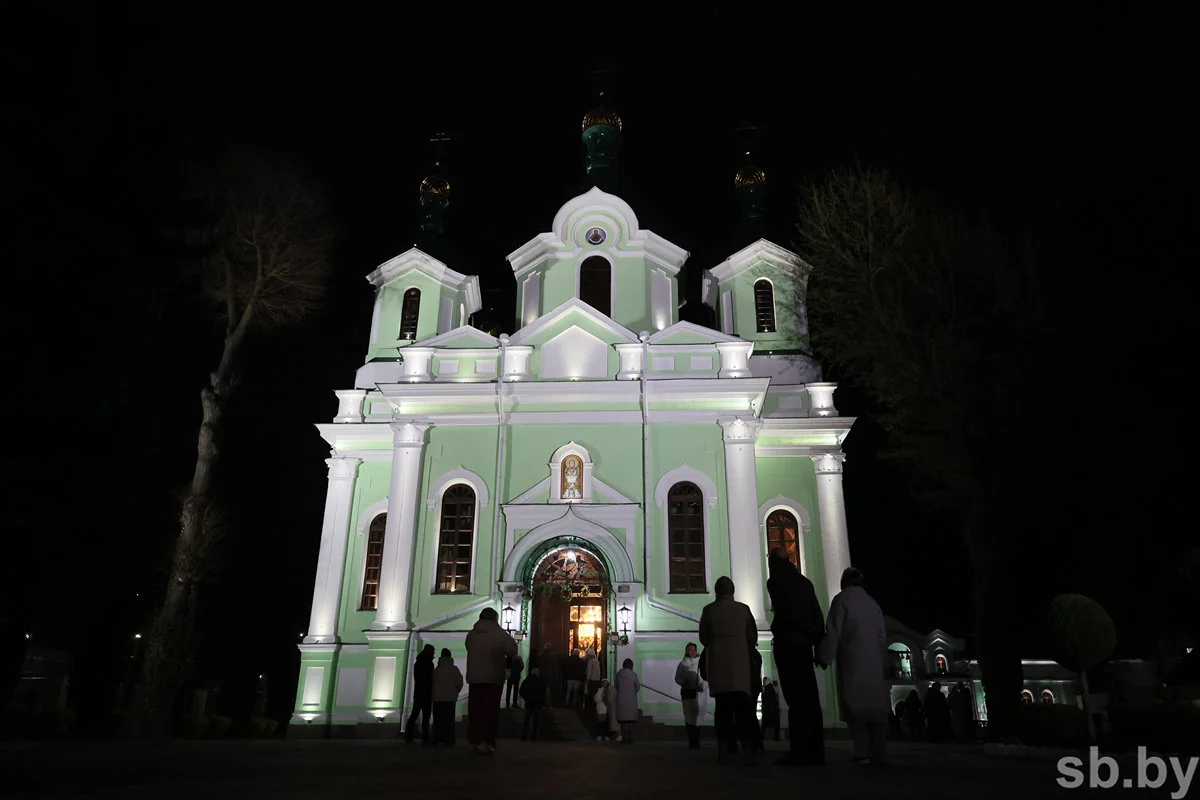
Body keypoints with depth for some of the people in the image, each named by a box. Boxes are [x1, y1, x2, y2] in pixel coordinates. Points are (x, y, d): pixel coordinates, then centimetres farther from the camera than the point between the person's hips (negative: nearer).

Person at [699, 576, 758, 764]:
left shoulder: (709, 610, 0)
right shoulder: (743, 609, 3)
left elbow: (703, 638, 5)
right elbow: (753, 636, 7)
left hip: (718, 660, -1)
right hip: (740, 660, 1)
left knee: (723, 704, 2)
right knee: (742, 703, 3)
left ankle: (725, 749, -1)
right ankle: (747, 748, -2)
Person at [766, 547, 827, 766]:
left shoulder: (775, 581, -2)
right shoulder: (804, 582, 16)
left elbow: (783, 612, -12)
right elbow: (817, 614, 10)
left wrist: (808, 634, -4)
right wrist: (818, 640, 7)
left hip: (787, 645, -6)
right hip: (804, 645, 6)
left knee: (796, 699, -9)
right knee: (810, 698, 6)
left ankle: (799, 752, -11)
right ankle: (815, 752, 6)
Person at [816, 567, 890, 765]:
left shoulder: (842, 599, -2)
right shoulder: (873, 603, 15)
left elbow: (833, 631, -8)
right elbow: (882, 637, 16)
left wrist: (825, 657, -3)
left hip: (852, 660, -5)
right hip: (874, 662, 5)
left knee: (856, 704, -6)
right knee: (875, 704, 7)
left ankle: (863, 752, -14)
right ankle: (878, 753, 6)